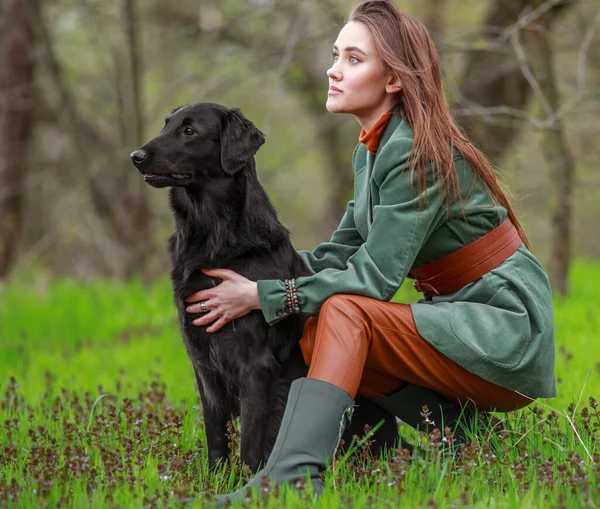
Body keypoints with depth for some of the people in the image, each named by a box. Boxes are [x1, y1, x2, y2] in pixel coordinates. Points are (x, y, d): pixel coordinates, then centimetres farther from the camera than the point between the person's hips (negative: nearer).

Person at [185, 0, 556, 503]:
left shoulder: (418, 152, -19)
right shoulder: (372, 148, 9)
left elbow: (374, 277, -22)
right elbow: (343, 251, 10)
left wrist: (264, 296, -17)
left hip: (506, 329, -9)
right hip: (456, 316, 9)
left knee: (342, 314, -26)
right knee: (318, 337, -5)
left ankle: (290, 477, -42)